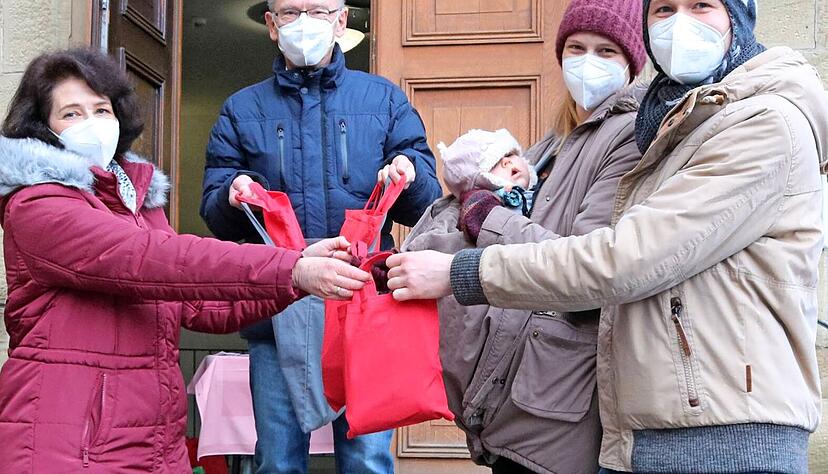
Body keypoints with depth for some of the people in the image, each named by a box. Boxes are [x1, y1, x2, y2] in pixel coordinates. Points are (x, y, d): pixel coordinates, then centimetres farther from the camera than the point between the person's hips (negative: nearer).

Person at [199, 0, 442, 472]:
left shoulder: (385, 99, 11)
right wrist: (233, 197, -13)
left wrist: (409, 176, -14)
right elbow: (214, 214, 9)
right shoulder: (242, 110, 13)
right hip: (275, 311, 1)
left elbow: (426, 205, 8)